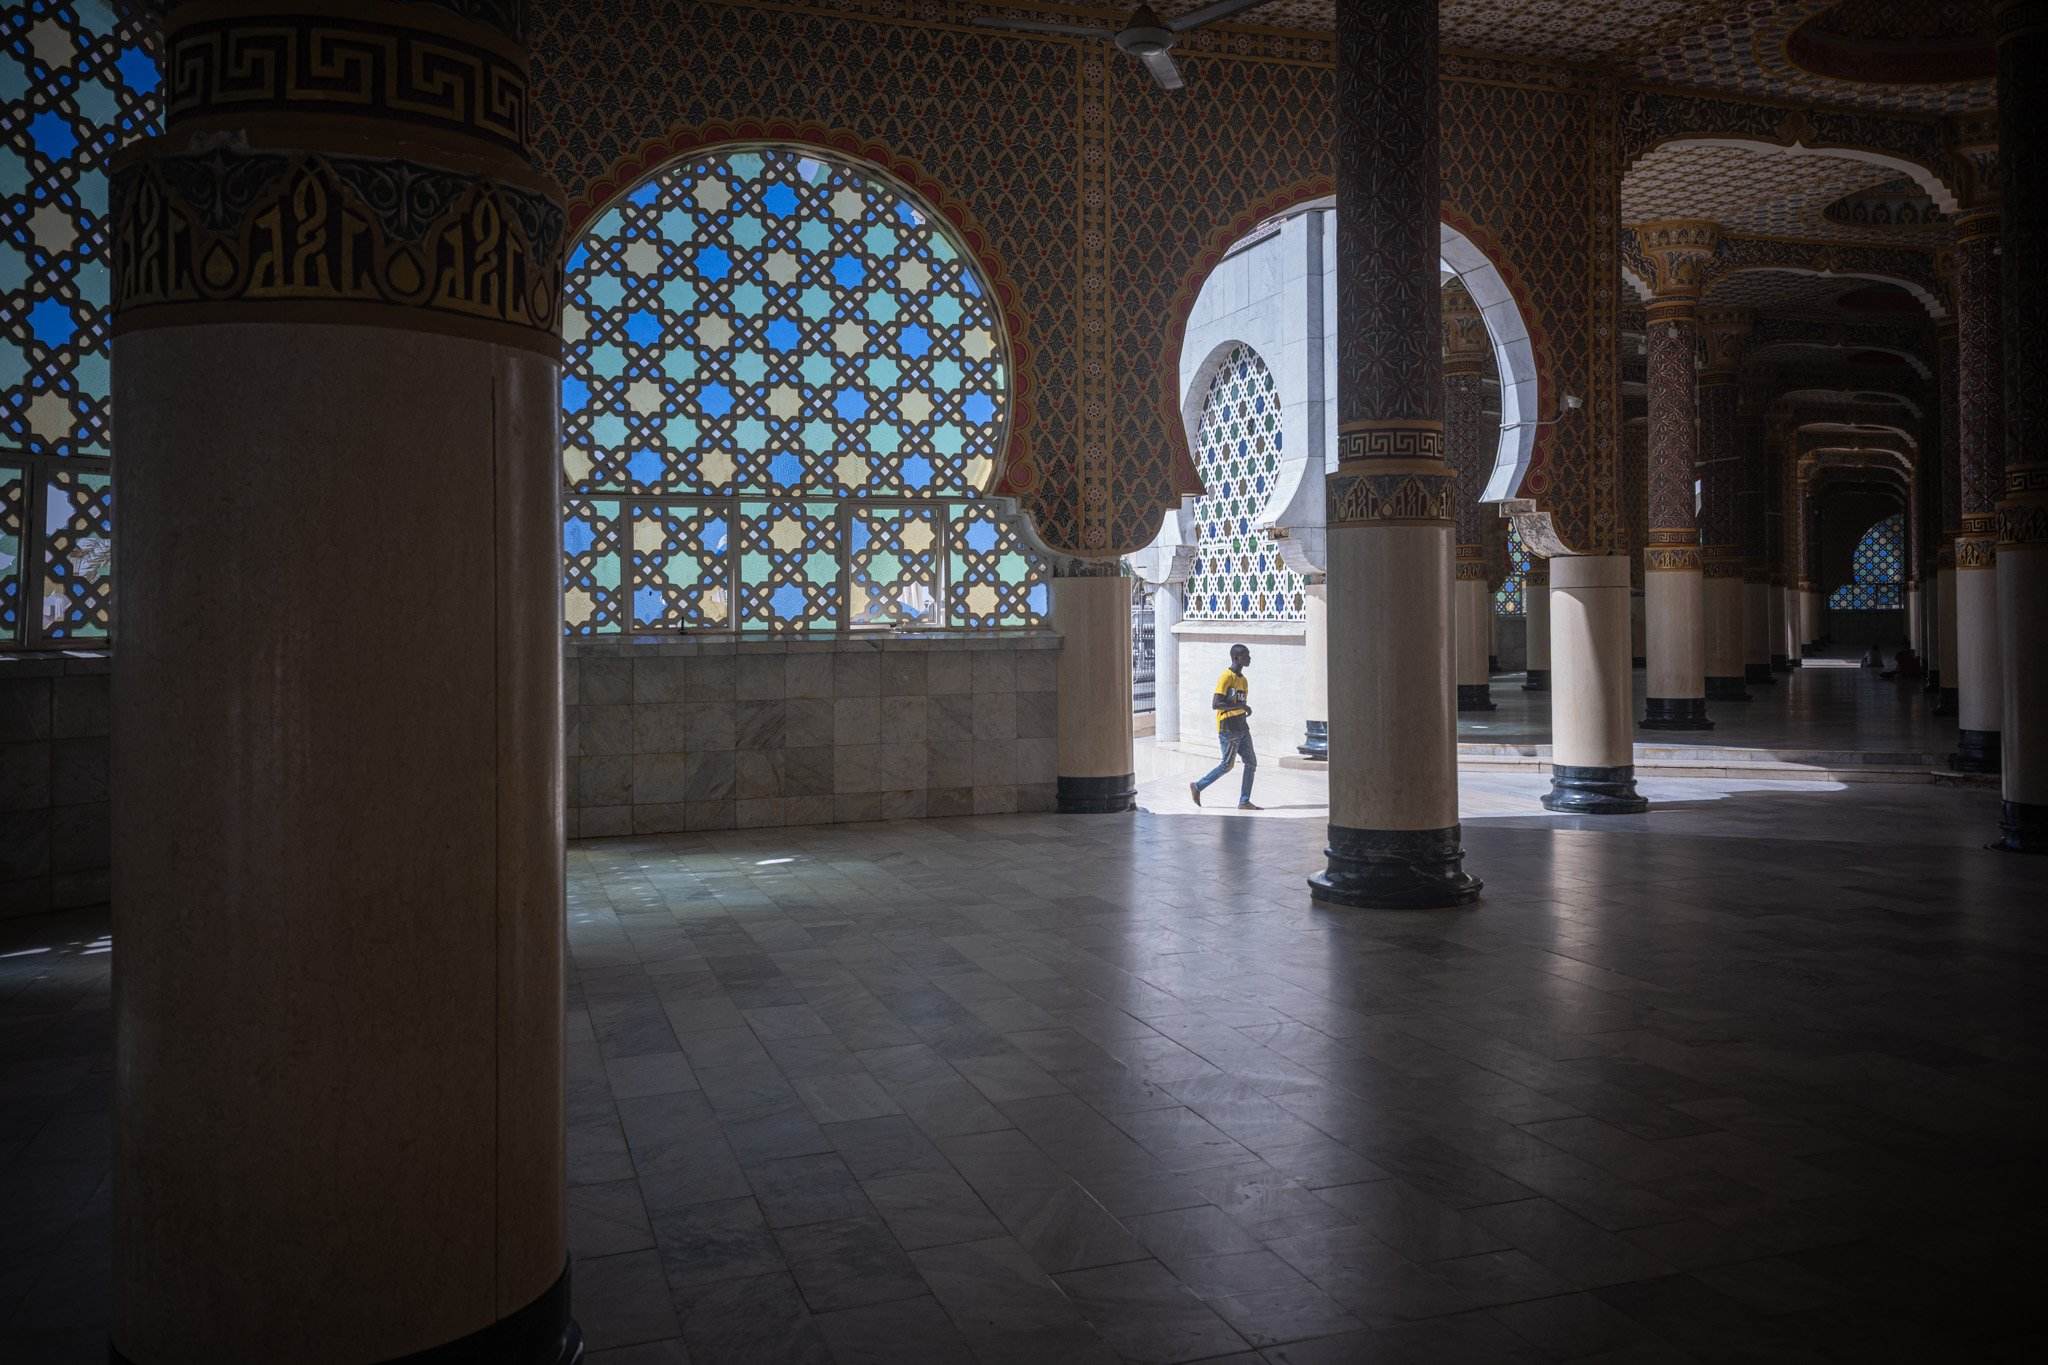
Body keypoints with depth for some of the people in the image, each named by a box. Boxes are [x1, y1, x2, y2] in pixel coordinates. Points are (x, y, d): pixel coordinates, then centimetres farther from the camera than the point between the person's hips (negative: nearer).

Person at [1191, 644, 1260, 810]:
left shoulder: (1243, 680, 14)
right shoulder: (1226, 677, -13)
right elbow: (1215, 704, -22)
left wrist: (1244, 712, 9)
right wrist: (1240, 706, -22)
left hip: (1241, 728, 8)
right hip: (1227, 729, -8)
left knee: (1251, 762, 2)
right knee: (1227, 765, -2)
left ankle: (1244, 801, 6)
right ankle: (1197, 786, 14)